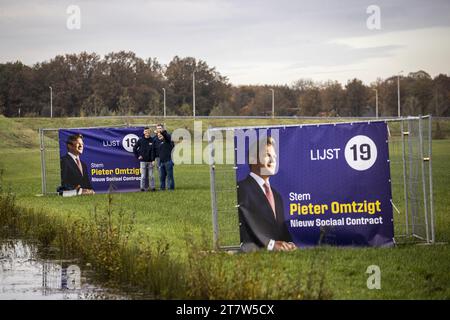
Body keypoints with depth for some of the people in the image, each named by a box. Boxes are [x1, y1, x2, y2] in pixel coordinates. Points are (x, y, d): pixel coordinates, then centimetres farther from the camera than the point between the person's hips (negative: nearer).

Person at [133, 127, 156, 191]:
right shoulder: (141, 140, 2)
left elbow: (153, 151, -2)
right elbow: (134, 148, 10)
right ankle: (143, 187, 4)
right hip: (143, 161, 0)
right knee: (143, 175, 0)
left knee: (151, 175, 4)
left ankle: (152, 187, 9)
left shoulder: (152, 140, 1)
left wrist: (153, 160, -8)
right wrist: (137, 156, 3)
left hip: (150, 161, 0)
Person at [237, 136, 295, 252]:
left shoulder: (276, 195, 27)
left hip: (279, 251, 6)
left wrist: (288, 244, 1)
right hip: (253, 251, -6)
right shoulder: (241, 189, 0)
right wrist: (270, 243, -19)